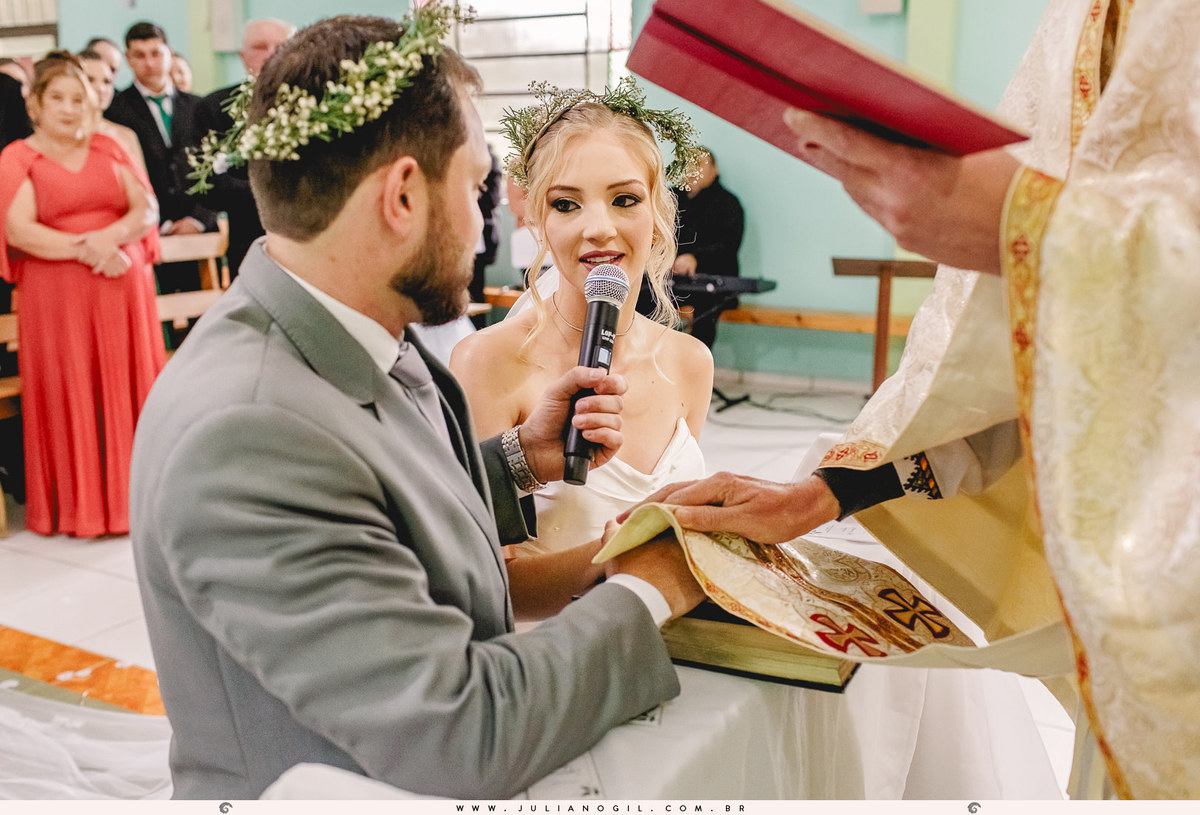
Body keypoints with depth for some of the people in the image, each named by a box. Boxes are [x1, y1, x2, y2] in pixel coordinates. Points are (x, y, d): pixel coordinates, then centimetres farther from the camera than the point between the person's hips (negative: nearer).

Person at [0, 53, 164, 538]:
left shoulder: (109, 150, 15)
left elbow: (147, 209, 6)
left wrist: (113, 234, -14)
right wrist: (84, 248, -17)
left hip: (123, 288, 3)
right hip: (57, 294, -3)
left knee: (126, 387, 3)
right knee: (69, 393, -1)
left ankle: (130, 494, 15)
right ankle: (79, 505, 10)